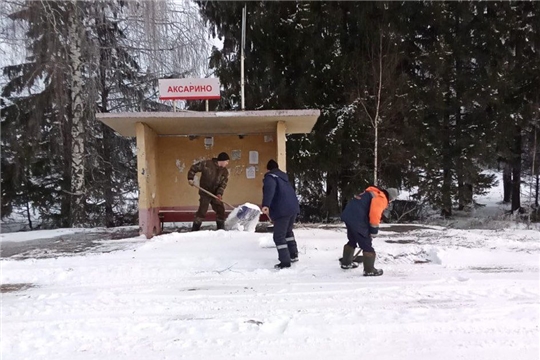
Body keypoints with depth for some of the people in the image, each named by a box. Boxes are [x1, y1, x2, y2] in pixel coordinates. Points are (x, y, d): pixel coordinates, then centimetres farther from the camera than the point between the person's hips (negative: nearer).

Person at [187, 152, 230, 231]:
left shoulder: (225, 172, 0)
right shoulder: (207, 164, -13)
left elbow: (223, 184, -4)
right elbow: (194, 168, -5)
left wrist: (219, 193, -20)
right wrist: (190, 178, -11)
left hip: (216, 195, 5)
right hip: (205, 193, -5)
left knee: (221, 210, 5)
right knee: (202, 211, -9)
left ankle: (221, 229, 20)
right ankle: (195, 229, 2)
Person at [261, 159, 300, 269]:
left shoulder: (270, 177, -2)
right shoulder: (283, 176, 24)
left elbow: (269, 189, -24)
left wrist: (266, 205, -40)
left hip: (282, 210, -8)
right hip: (293, 208, 8)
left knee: (279, 236, 1)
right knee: (288, 231, 28)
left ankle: (285, 262, 1)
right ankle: (293, 255, 34)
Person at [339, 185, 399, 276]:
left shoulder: (375, 194, 23)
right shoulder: (381, 199, -6)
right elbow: (375, 214, -18)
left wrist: (370, 229, 26)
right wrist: (374, 230, -7)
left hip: (348, 215, 10)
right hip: (356, 219, -10)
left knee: (352, 240, 27)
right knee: (367, 245, 1)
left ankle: (346, 263, 39)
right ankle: (369, 270, 7)